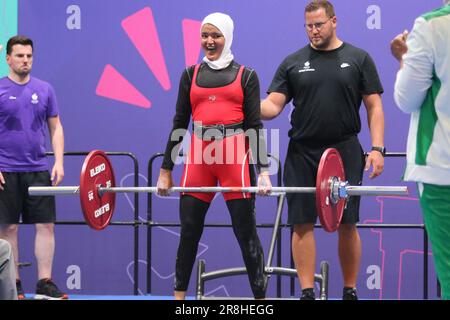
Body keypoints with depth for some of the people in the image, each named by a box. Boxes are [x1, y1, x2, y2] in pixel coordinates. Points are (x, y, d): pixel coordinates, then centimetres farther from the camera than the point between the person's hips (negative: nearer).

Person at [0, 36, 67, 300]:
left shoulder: (44, 90, 8)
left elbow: (55, 127, 12)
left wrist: (59, 162, 1)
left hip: (38, 169, 3)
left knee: (46, 225, -1)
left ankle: (45, 283, 4)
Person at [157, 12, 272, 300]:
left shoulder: (246, 76, 6)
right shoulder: (191, 75, 13)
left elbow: (255, 125, 1)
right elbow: (179, 123, 13)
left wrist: (263, 171, -8)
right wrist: (166, 170, 10)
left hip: (235, 156, -3)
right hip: (198, 156, 3)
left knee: (246, 232, -1)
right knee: (189, 231, 4)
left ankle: (261, 296, 4)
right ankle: (179, 295, 12)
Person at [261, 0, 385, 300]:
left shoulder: (358, 59, 5)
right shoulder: (293, 62, 8)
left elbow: (374, 107, 3)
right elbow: (273, 105, 4)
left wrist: (377, 148, -7)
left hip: (345, 151, -1)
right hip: (303, 154, 2)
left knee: (347, 224, 0)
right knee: (303, 223, 0)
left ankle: (350, 291, 11)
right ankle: (307, 292, 5)